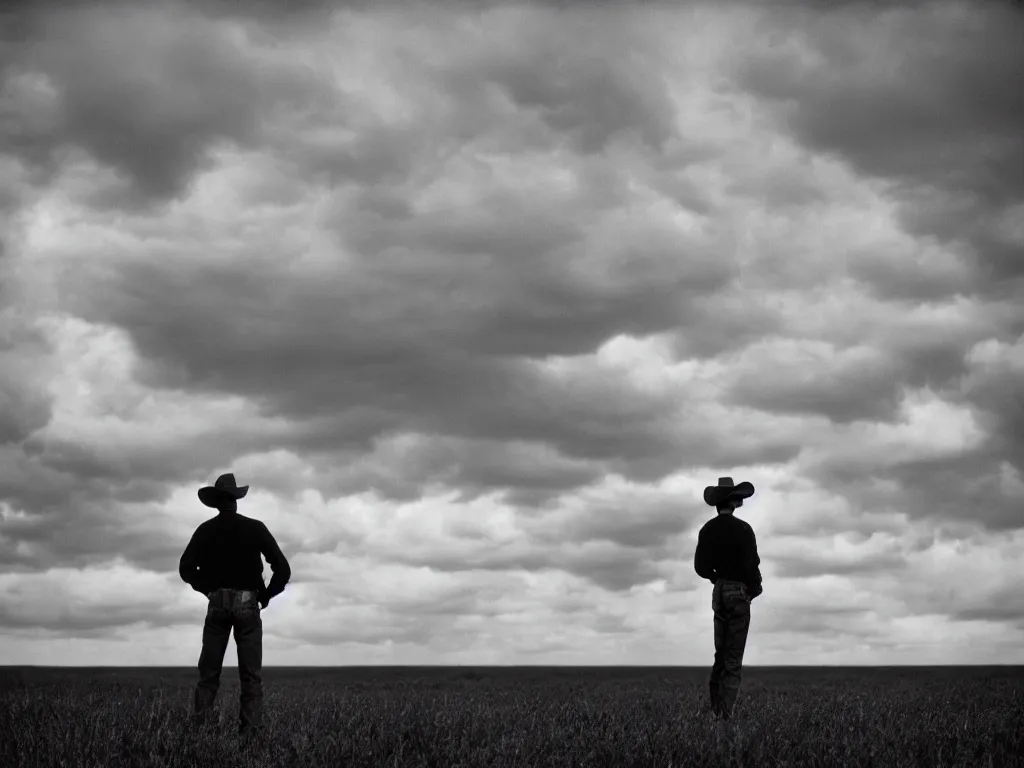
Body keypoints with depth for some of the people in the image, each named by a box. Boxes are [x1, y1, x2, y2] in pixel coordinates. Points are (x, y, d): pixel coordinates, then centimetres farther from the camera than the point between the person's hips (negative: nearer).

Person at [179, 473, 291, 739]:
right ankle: (248, 732, -6)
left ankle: (197, 728, -3)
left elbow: (186, 568, -3)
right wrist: (266, 595, 9)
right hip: (247, 604, -1)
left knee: (209, 674, 7)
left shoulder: (205, 530, 2)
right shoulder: (255, 528, -2)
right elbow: (283, 569, -5)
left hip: (217, 604, 1)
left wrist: (207, 588, 11)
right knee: (251, 675, 1)